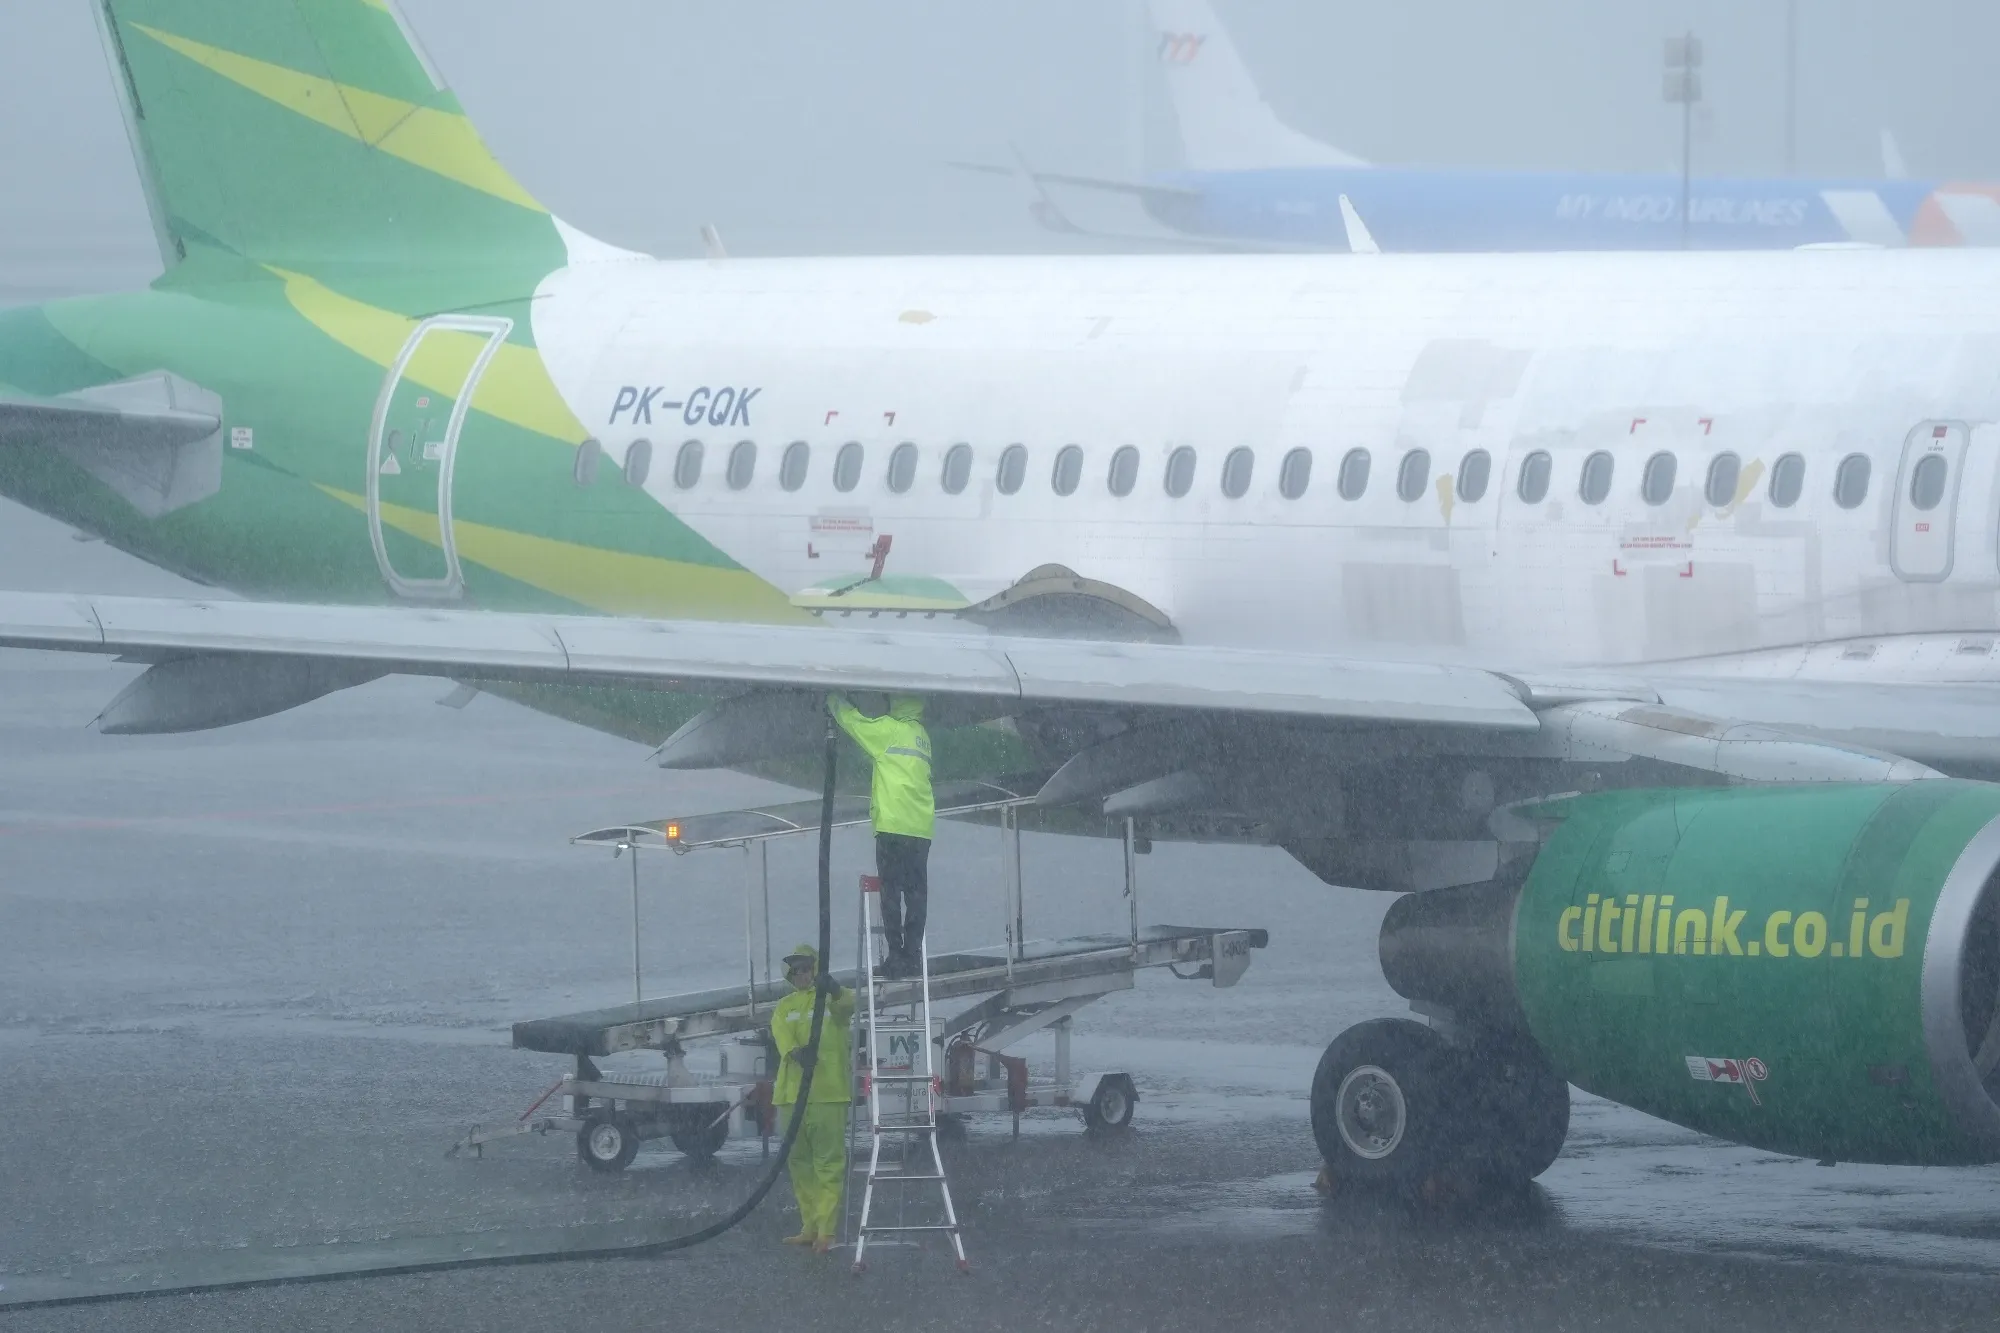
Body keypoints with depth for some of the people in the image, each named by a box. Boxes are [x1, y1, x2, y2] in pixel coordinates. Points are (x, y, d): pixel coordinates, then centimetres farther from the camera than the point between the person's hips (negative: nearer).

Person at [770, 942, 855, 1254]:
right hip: (791, 1095, 6)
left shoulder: (834, 999, 3)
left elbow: (848, 1005, -22)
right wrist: (796, 1052, -27)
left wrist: (835, 990, -46)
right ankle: (810, 1228, 18)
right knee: (799, 1164, 10)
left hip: (829, 1095, -6)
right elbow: (781, 1035, -4)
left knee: (829, 1164, -7)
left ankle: (826, 1231, -9)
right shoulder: (784, 1007, 16)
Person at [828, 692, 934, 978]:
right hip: (921, 827, 7)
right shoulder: (921, 735, 20)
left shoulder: (889, 729, -2)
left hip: (893, 826, -7)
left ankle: (896, 956, -10)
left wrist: (835, 699, 26)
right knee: (916, 893, 5)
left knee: (891, 891, -5)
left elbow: (851, 718, 6)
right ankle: (912, 955, 3)